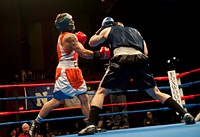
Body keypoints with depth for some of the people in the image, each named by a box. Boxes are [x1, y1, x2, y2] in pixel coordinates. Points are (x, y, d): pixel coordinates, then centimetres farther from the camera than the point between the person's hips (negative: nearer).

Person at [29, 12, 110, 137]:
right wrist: (99, 54, -10)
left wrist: (78, 42, 8)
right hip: (65, 72, -10)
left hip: (73, 72, 10)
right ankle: (36, 123, 7)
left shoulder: (63, 36, 17)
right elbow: (84, 53, -19)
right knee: (56, 101, -5)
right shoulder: (70, 36, -13)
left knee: (84, 98, 5)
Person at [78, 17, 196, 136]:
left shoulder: (107, 30, 28)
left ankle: (91, 125, -9)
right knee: (155, 92, 15)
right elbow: (145, 52, 26)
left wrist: (99, 31, 55)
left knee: (101, 92, 7)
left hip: (121, 59, -3)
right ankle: (185, 114, 6)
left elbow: (91, 43, 42)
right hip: (140, 59, 3)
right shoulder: (134, 30, 35)